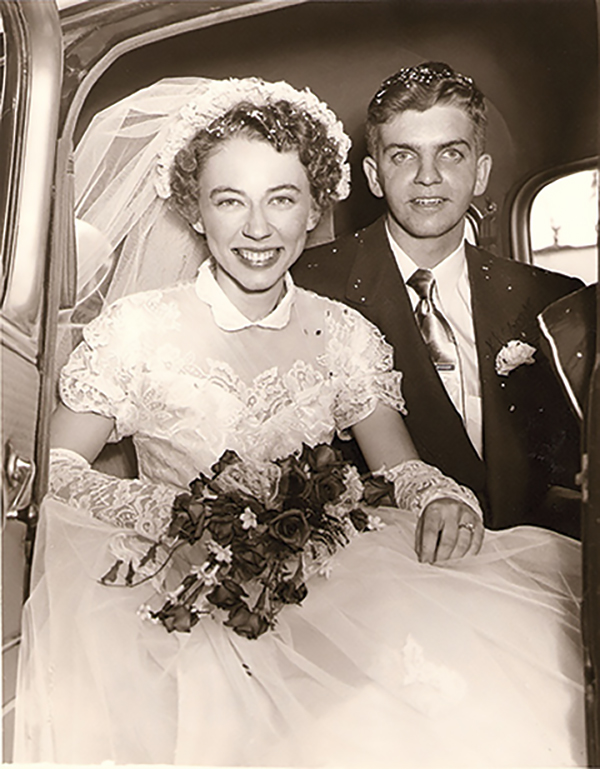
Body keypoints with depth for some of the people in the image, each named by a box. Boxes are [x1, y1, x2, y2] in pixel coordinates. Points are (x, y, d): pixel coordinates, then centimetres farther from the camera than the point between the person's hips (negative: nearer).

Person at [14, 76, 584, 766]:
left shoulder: (346, 337, 3)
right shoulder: (137, 328, -5)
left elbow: (399, 466, 8)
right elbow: (52, 470, -3)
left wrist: (444, 500, -15)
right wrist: (167, 514, -20)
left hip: (326, 579, 3)